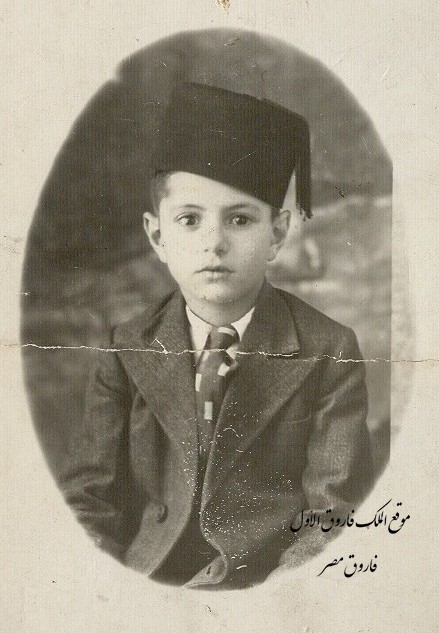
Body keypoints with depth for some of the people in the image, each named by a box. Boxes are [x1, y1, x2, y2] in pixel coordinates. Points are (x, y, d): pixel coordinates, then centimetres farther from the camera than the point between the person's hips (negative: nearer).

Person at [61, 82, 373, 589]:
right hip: (139, 581, 1)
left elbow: (333, 514, -2)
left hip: (266, 585, 0)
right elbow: (87, 496, 3)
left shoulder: (328, 352, 0)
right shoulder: (128, 349, 6)